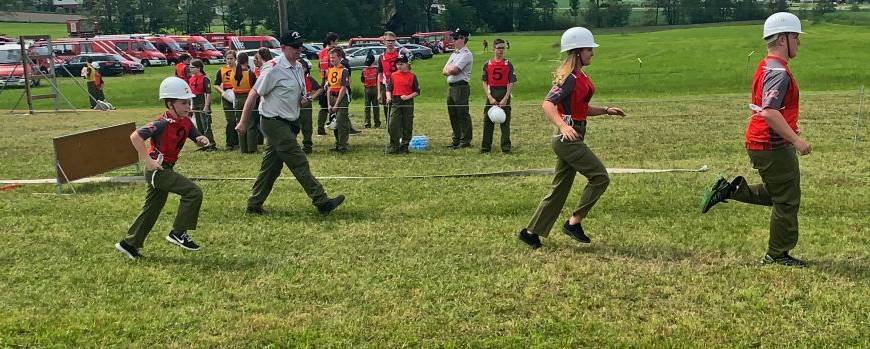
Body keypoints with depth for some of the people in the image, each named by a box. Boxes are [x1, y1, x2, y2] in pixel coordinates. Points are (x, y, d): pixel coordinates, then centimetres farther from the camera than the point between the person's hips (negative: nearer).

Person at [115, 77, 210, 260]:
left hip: (165, 170, 9)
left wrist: (203, 139, -7)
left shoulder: (185, 122, 5)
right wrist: (147, 160, -25)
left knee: (151, 209, 16)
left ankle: (129, 244, 28)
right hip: (157, 169, -9)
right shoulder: (163, 123, -20)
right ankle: (178, 233, -9)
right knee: (194, 192, -18)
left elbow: (198, 138, 18)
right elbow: (135, 136, -26)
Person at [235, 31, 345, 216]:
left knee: (270, 167, 12)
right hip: (274, 122, -9)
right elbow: (254, 94, -13)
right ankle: (322, 202, -6)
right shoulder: (274, 68, -15)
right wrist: (243, 122, -11)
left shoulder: (299, 68, 10)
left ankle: (254, 205, 20)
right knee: (299, 163, -8)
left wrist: (302, 99, 1)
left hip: (288, 123, 9)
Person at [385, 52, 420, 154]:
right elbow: (389, 88, 11)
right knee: (392, 125, -6)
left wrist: (408, 96, -13)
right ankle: (393, 147, 3)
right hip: (396, 103, 2)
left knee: (407, 126, 4)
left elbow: (417, 91, 1)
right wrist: (388, 96, -8)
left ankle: (404, 147, 14)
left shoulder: (412, 76, 2)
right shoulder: (394, 75, 9)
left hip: (408, 104, -2)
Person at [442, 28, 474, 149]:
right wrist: (451, 70, -5)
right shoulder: (453, 54, 20)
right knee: (453, 115, 12)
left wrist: (449, 69, 2)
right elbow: (444, 71, 14)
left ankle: (465, 141, -2)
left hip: (461, 87, -9)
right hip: (451, 87, 9)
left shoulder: (466, 54, -9)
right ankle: (456, 139, 20)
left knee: (463, 114, -6)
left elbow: (454, 70, -18)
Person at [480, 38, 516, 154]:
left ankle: (506, 147, 8)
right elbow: (485, 82, 4)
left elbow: (511, 83, -2)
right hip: (491, 94, 2)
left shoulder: (508, 64, 0)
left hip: (504, 94, -2)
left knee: (505, 121, 1)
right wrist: (490, 97, -6)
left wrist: (505, 99, -10)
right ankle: (485, 146, 12)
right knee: (488, 121, 4)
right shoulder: (487, 64, 5)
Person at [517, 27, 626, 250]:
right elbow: (547, 104, -27)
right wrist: (563, 126, -41)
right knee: (600, 178, -5)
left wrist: (606, 110, 14)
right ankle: (574, 222, 2)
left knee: (560, 189, 12)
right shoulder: (570, 78, -15)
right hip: (569, 138, -10)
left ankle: (531, 232, 17)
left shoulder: (580, 77, 16)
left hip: (571, 139, 10)